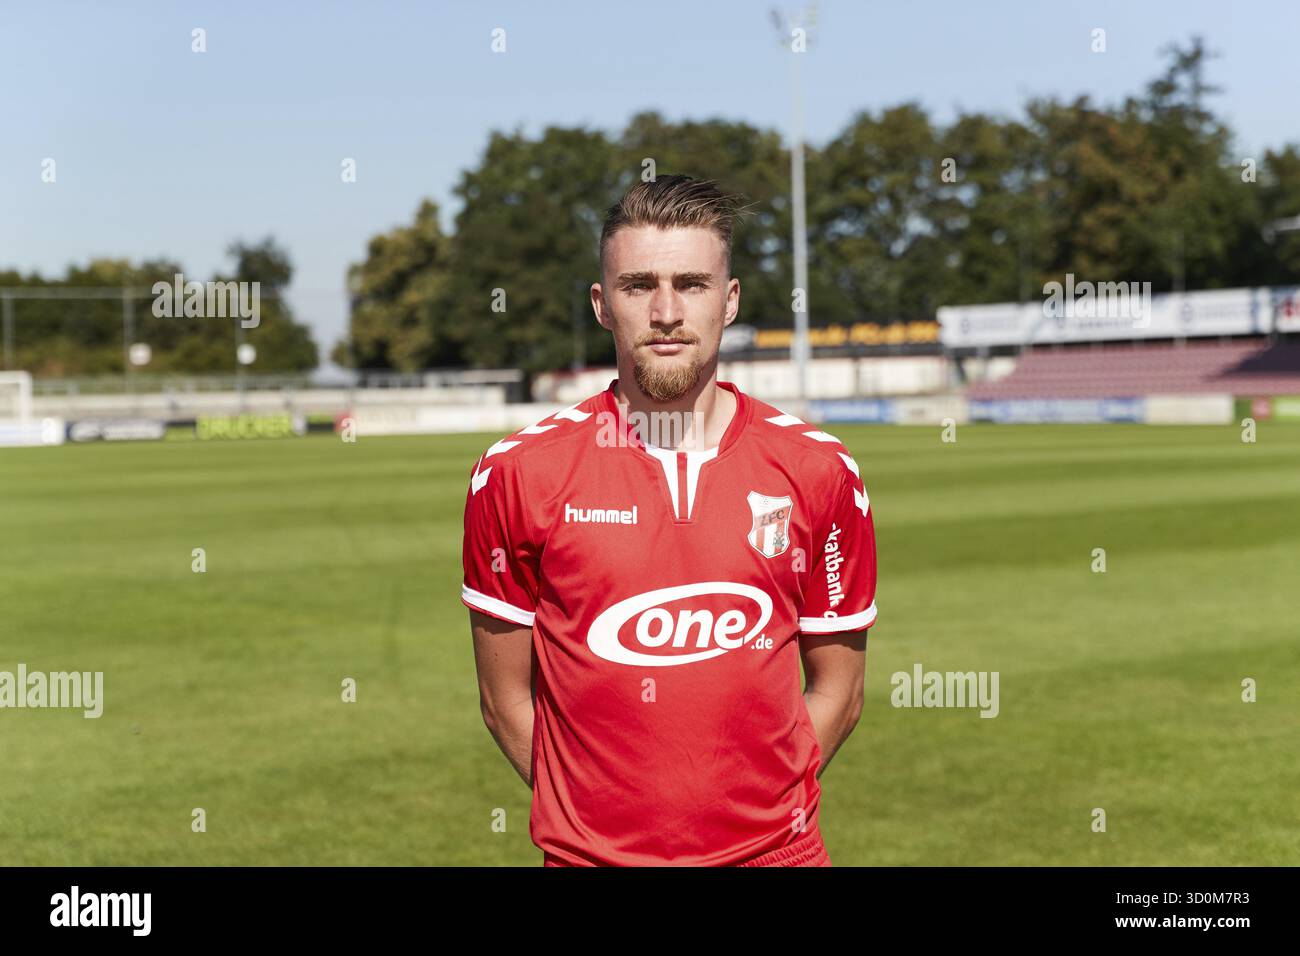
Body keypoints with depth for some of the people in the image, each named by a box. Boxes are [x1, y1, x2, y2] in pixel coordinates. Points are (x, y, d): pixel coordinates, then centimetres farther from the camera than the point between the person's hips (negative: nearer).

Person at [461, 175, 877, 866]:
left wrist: (748, 810, -3)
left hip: (775, 851, 1)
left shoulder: (818, 472, -3)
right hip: (589, 853, -1)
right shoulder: (514, 476, -6)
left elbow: (837, 691, 4)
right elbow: (506, 700, 0)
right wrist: (603, 819, -5)